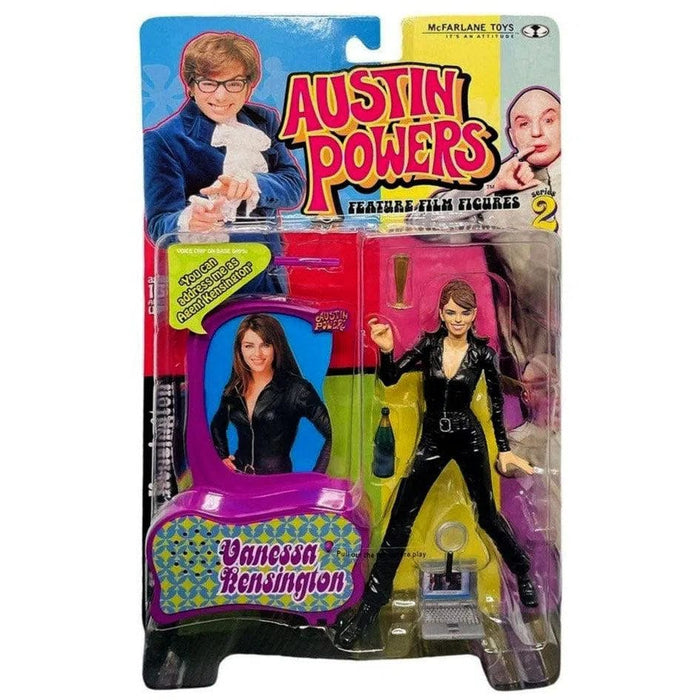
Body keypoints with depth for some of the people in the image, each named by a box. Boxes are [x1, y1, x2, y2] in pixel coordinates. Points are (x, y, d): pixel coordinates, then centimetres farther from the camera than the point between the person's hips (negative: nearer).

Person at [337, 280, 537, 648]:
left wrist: (504, 449, 5)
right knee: (400, 520, 0)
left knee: (487, 514, 12)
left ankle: (523, 572, 42)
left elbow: (497, 404, 3)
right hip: (432, 440, 1)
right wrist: (386, 351, -29)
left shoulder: (483, 353, -6)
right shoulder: (429, 344, -4)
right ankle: (371, 603, 10)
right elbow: (390, 379, -9)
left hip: (468, 439, -1)